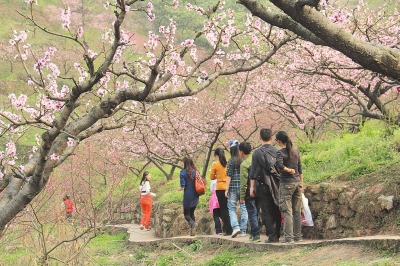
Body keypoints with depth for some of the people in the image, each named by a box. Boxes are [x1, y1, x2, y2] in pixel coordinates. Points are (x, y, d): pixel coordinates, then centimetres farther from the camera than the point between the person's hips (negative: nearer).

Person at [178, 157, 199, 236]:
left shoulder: (183, 172, -12)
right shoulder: (196, 171, 2)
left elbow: (183, 186, -13)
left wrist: (180, 188, 9)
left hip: (187, 196, -5)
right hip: (195, 196, 5)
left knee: (186, 214, 8)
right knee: (192, 212, 19)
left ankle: (192, 223, -22)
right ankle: (193, 231, 11)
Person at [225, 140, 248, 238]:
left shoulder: (231, 161, -7)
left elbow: (229, 176, -7)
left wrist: (227, 189, -4)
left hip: (233, 187, -3)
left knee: (231, 208, 7)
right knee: (244, 208, 8)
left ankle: (235, 226, -10)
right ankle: (243, 230, 10)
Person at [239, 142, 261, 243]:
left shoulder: (244, 164, -14)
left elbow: (243, 183, -15)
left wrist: (242, 197, -10)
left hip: (250, 193, -7)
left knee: (252, 214, -2)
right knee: (256, 213, 15)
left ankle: (256, 235, -5)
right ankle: (253, 233, 24)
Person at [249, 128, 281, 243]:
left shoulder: (257, 153, -5)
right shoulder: (277, 151, 3)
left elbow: (253, 171, -4)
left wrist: (252, 187, 1)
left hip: (263, 185, -3)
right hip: (277, 185, 3)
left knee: (267, 212, -1)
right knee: (276, 211, 10)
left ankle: (272, 236, -4)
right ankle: (277, 235, 13)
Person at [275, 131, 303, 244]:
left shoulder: (280, 152, -9)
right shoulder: (295, 151, 9)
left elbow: (279, 165, -28)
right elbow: (300, 169, 13)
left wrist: (289, 170, -11)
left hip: (287, 183, -6)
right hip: (297, 182, 6)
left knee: (287, 212, -4)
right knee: (297, 211, 12)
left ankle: (289, 237, -5)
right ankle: (298, 236, 16)